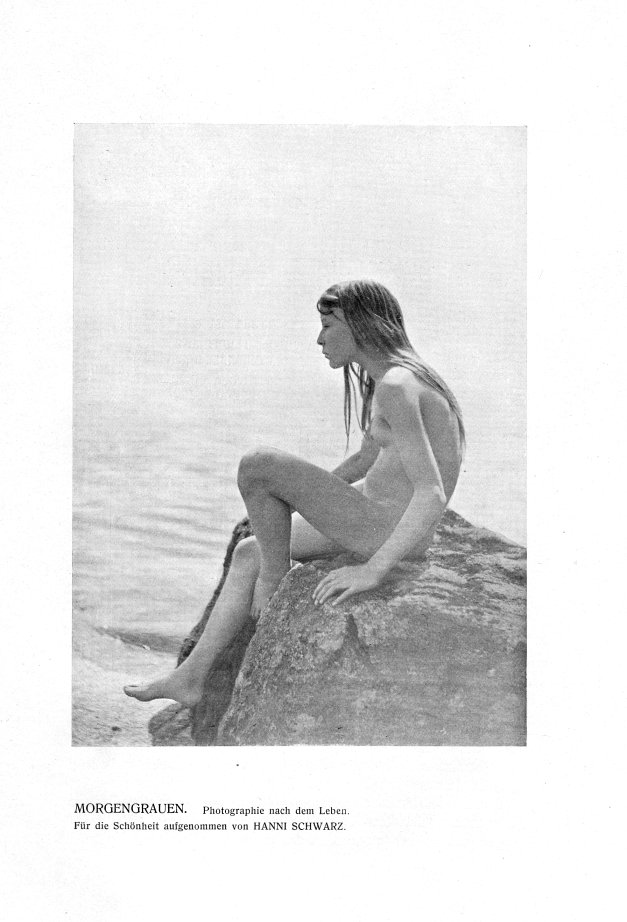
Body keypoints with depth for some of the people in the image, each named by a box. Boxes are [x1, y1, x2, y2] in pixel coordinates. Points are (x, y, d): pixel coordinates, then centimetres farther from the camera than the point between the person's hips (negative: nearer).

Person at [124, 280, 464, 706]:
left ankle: (274, 576, 7)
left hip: (390, 534, -11)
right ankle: (192, 675, 20)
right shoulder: (388, 379, 11)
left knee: (257, 465, -17)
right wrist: (298, 498, 28)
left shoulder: (396, 388, -21)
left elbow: (432, 494, -28)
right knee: (248, 552, 16)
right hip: (378, 520, 11)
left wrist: (373, 571, -31)